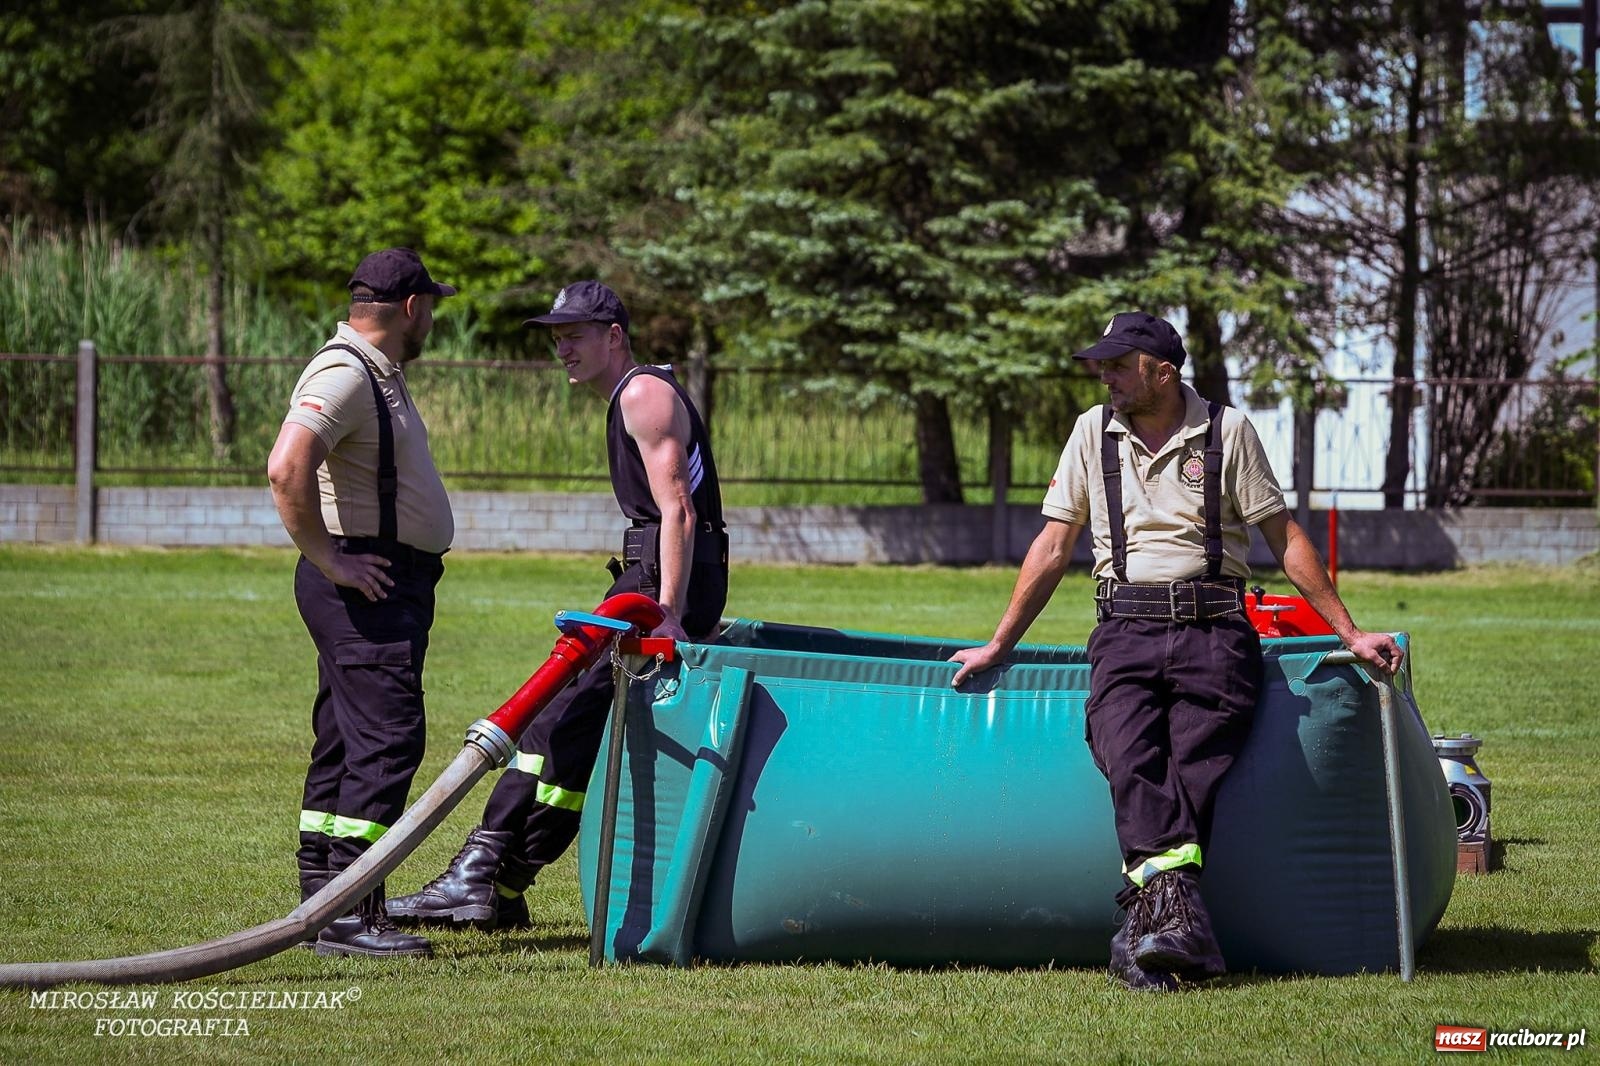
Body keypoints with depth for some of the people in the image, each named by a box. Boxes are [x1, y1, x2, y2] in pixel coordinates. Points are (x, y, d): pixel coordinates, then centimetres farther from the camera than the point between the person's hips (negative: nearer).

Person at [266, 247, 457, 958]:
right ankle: (348, 918, -16)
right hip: (364, 582, -11)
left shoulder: (379, 375, 17)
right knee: (387, 739, -14)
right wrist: (327, 560, -24)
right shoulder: (342, 376, -16)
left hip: (395, 581, 11)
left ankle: (321, 897, 20)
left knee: (346, 739, 14)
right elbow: (286, 468, -31)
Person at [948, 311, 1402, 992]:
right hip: (1127, 626, 1)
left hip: (1212, 627, -1)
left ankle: (1150, 915, -34)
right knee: (1127, 756, -27)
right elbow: (1054, 547, 20)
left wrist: (1349, 633, 7)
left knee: (1195, 764, -25)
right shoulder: (1094, 433, 15)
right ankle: (1179, 912, -41)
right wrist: (998, 646, 18)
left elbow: (1285, 539, 10)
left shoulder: (1227, 432, 7)